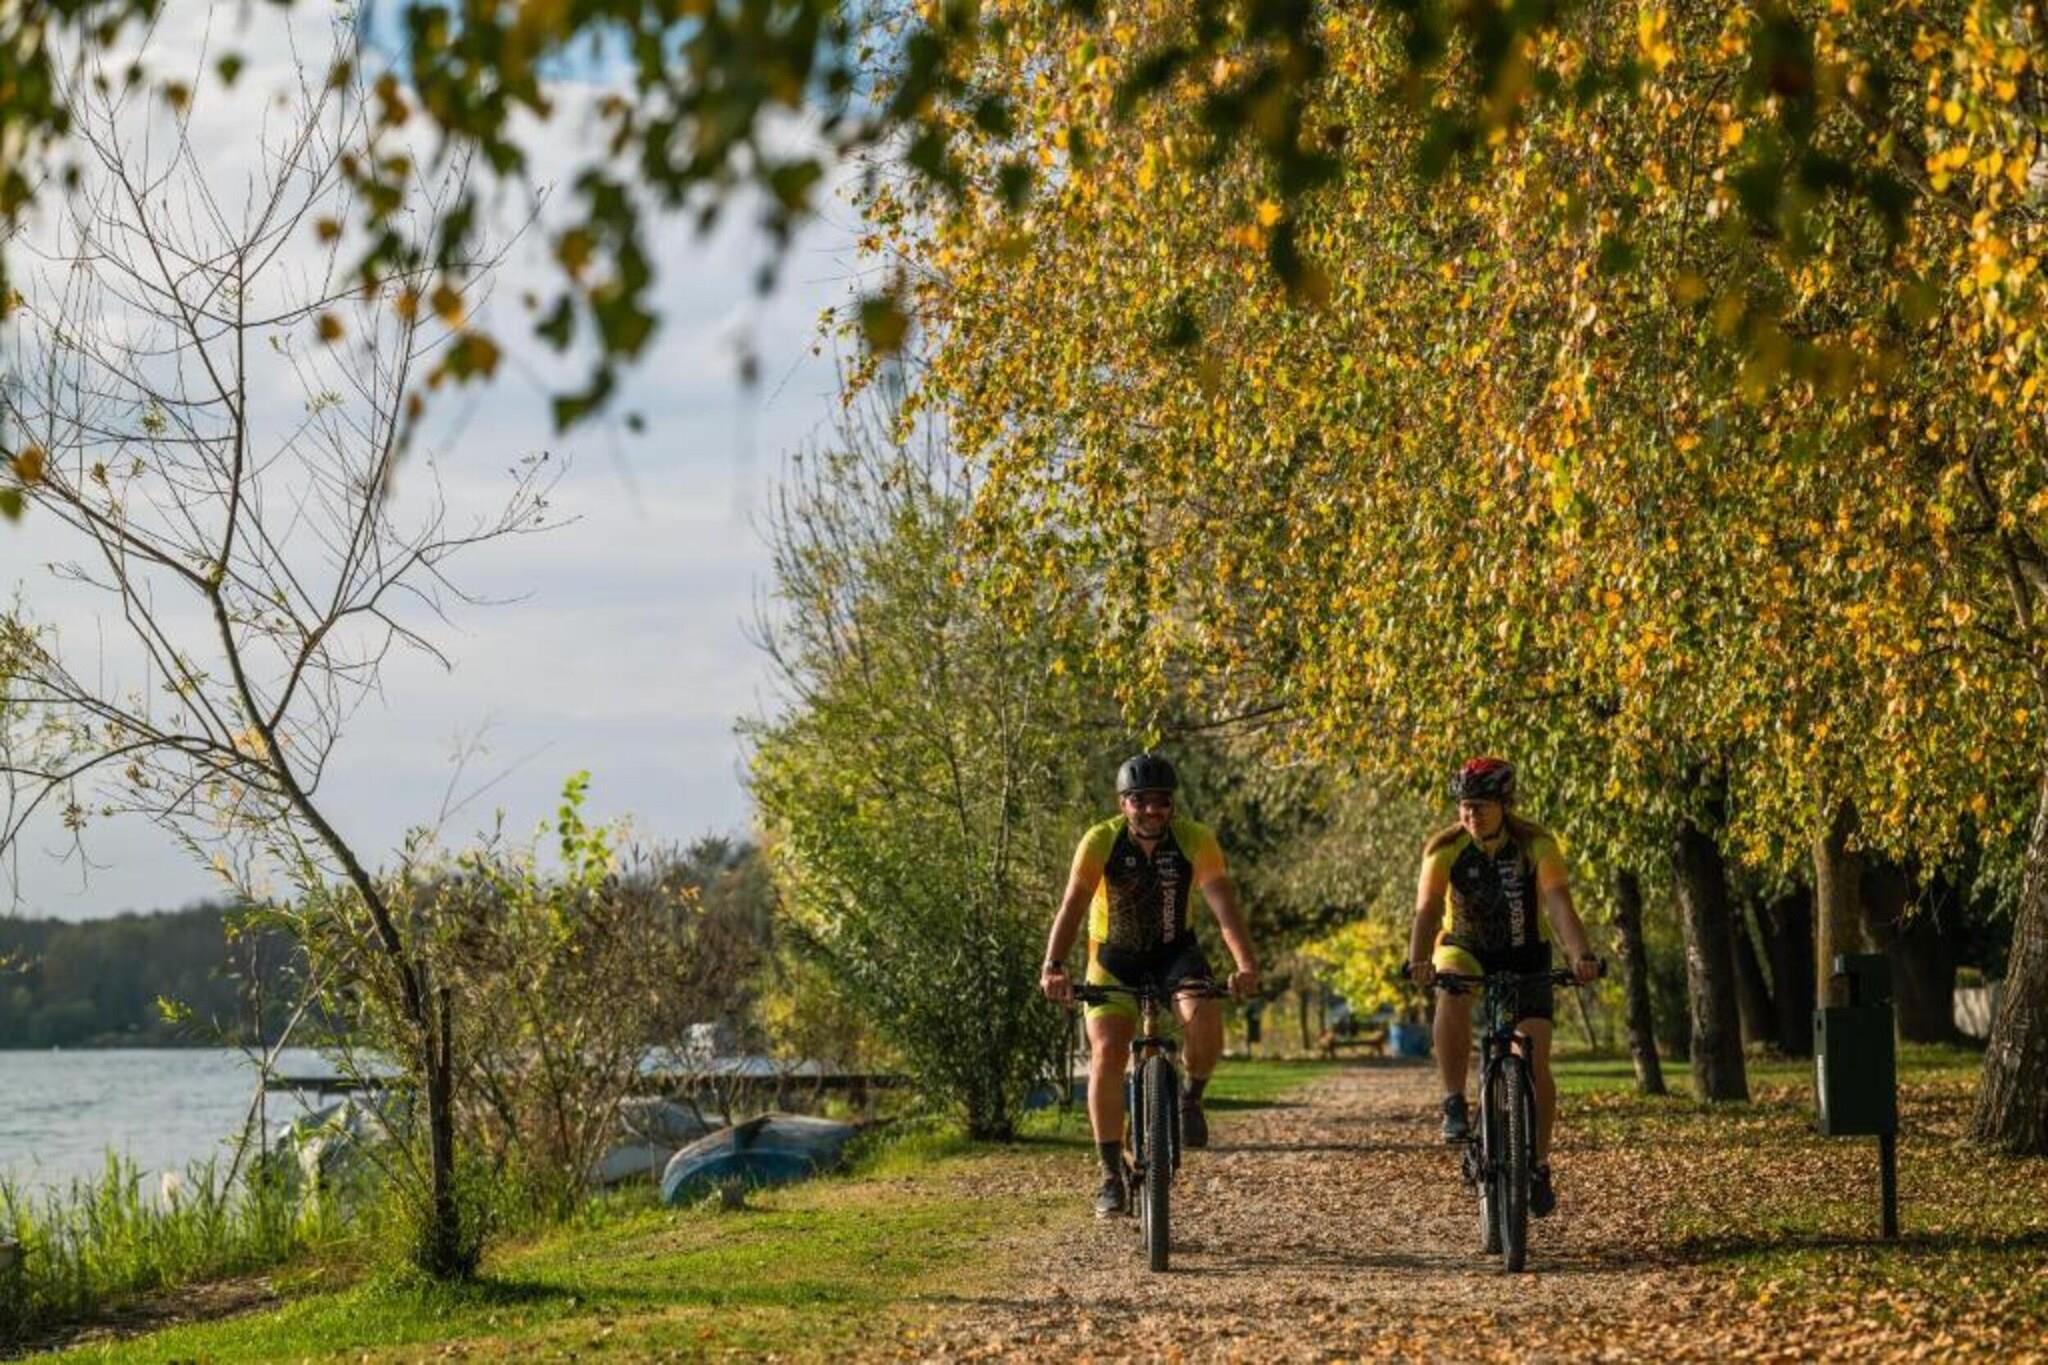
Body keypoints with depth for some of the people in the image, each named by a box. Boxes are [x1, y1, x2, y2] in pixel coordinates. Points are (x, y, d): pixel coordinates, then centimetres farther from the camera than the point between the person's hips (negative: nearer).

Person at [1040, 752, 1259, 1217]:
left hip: (1175, 954, 0)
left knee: (1205, 1019, -29)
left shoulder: (1196, 841, -18)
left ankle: (1191, 1097, 2)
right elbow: (1072, 906, -26)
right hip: (1115, 960, 0)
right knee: (1107, 1053, -17)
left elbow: (1224, 904, -27)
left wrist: (1245, 965, -42)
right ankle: (1111, 1175, -7)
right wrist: (1053, 967, -41)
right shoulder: (1101, 842, -19)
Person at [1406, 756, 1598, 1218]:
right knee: (1452, 991, -37)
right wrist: (1418, 961, -47)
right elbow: (1427, 910, -28)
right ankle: (1455, 1105, -26)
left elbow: (1559, 905, -30)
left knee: (1536, 1062, -11)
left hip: (1524, 957, 0)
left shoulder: (1535, 845, -20)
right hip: (1465, 950, 0)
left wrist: (1581, 956, -48)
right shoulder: (1445, 848, -19)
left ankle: (1539, 1165, 8)